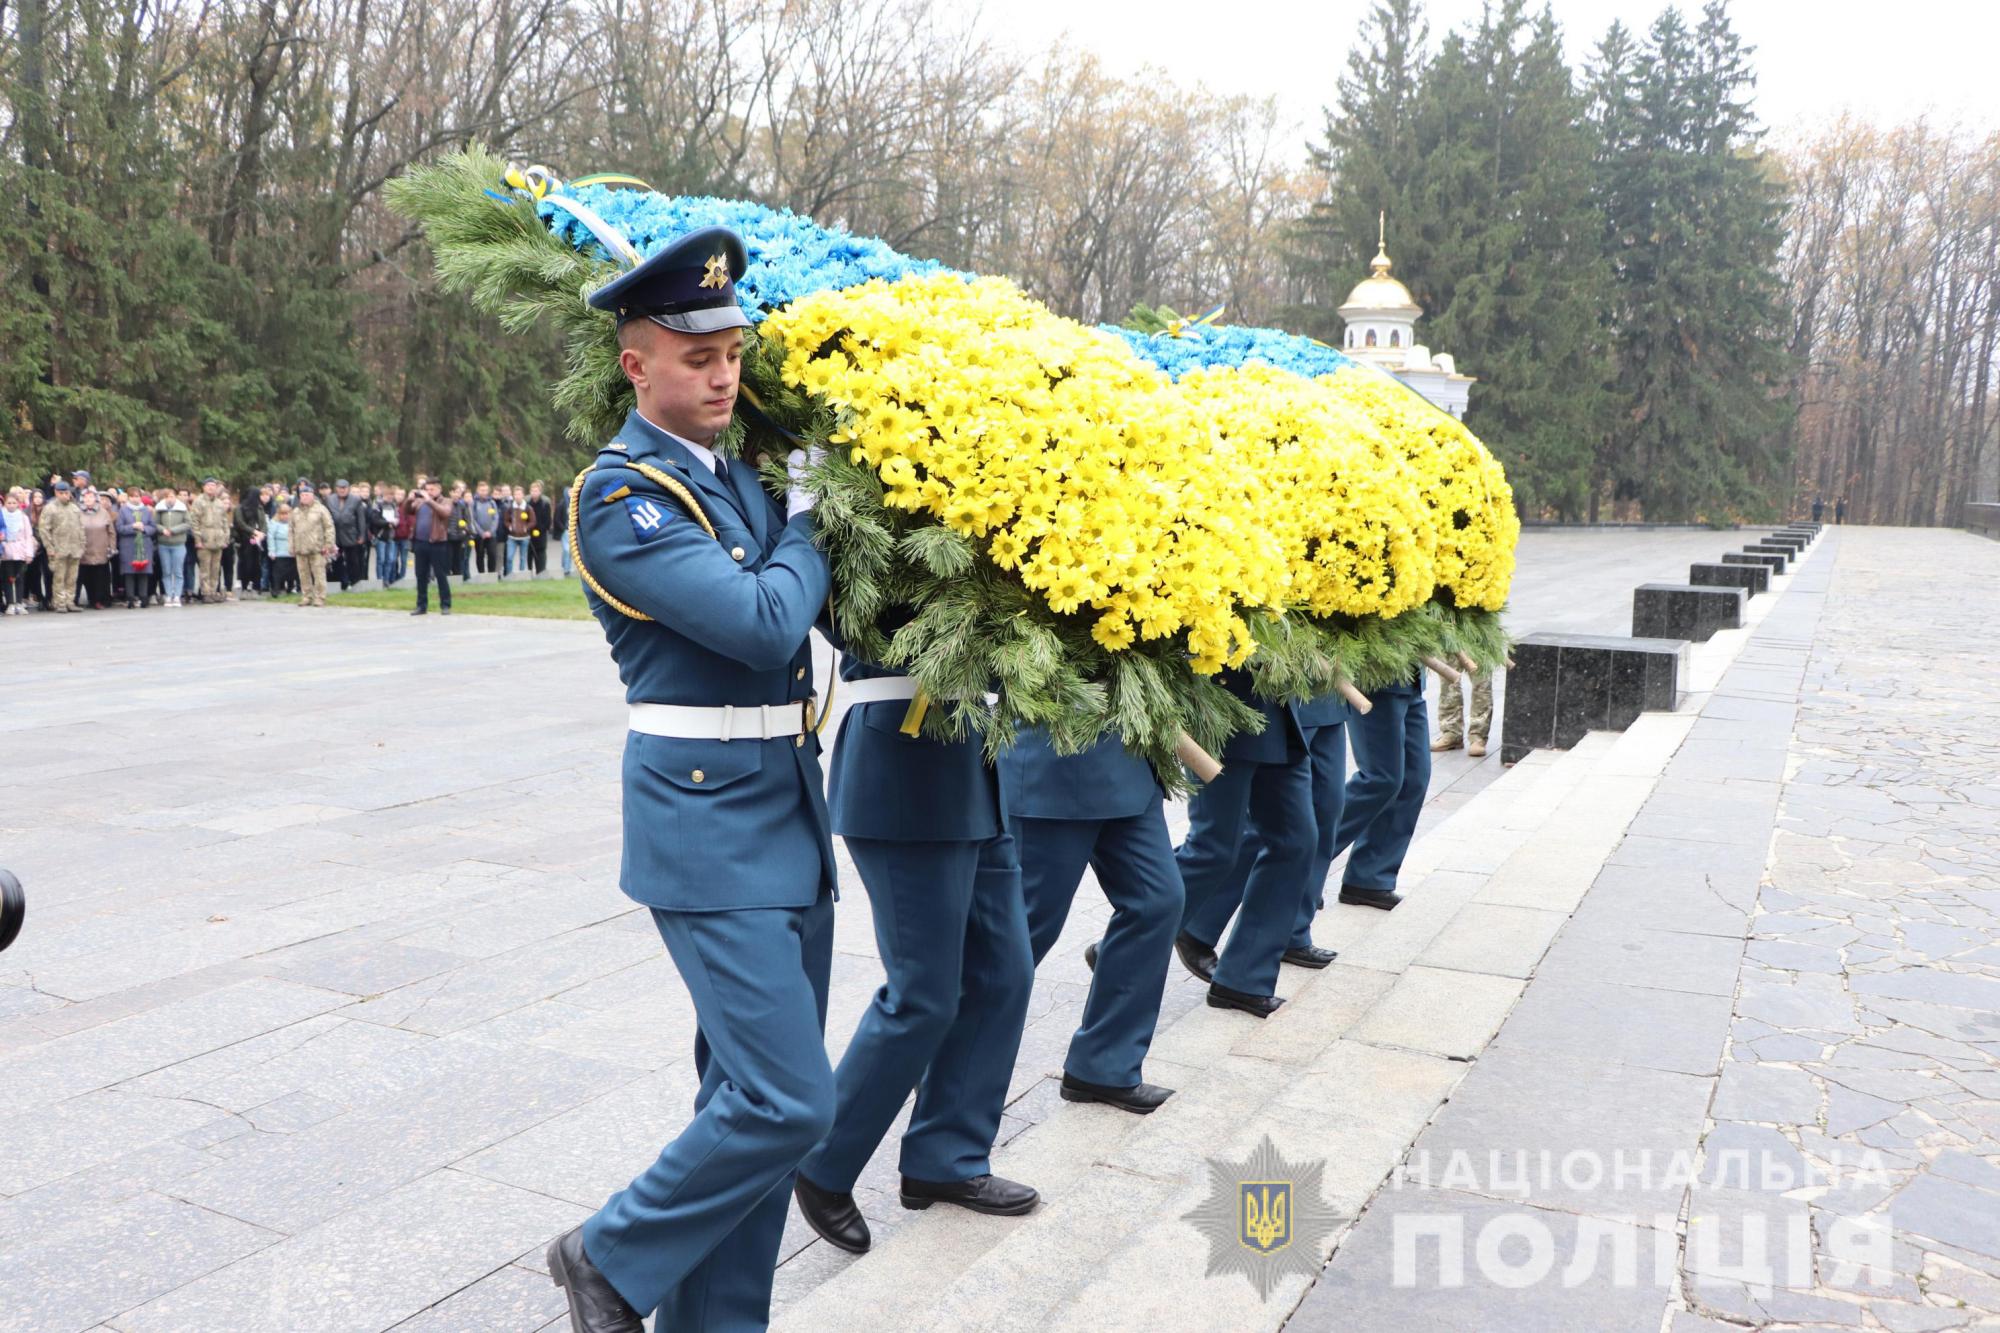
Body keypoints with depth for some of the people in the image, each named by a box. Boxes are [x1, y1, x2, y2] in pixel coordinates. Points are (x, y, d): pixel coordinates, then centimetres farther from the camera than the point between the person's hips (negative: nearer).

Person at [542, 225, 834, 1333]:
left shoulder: (735, 476, 13)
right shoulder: (619, 495, -13)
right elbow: (766, 623, -21)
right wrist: (805, 524, -4)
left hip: (790, 816, 8)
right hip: (710, 825, -8)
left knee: (752, 1095, 14)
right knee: (786, 1101, -7)